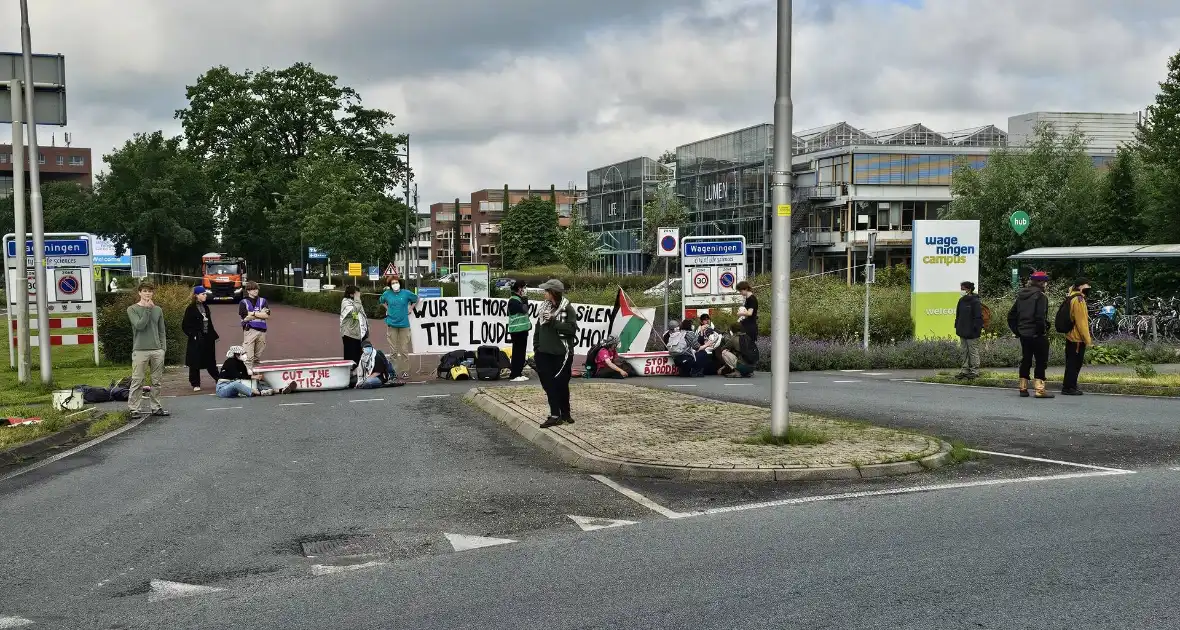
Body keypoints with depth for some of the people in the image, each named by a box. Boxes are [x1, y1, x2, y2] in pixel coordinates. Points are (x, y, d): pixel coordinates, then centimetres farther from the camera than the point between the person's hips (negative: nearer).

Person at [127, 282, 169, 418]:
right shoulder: (132, 309, 2)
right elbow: (139, 325, -13)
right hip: (140, 350, -4)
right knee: (137, 381, -4)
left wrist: (163, 348, 7)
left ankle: (156, 407, 14)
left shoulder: (158, 310, 14)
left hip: (157, 351, 4)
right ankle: (135, 409, 0)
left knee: (157, 381, 6)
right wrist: (147, 309, -11)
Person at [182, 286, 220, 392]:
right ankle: (195, 384, 8)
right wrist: (192, 335, -14)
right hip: (197, 339, -6)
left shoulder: (206, 307, 12)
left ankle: (218, 379, 22)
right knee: (195, 362, 0)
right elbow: (185, 326, -8)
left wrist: (213, 335, 12)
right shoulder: (191, 309, -8)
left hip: (208, 338, 6)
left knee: (211, 360, 13)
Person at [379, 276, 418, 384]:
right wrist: (388, 309, 13)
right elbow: (382, 301, 26)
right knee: (393, 351, 3)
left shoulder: (406, 293, -1)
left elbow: (416, 299, 17)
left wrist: (410, 309, 11)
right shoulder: (387, 294, 3)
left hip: (403, 324, -1)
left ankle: (405, 374, 6)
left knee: (404, 350, -1)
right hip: (391, 325, 1)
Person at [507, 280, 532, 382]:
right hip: (517, 330, -10)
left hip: (523, 329, 10)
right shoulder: (513, 300, -14)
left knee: (521, 352, 13)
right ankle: (514, 375, -7)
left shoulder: (519, 299, 17)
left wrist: (528, 323, 11)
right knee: (518, 352, -9)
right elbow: (524, 310, -22)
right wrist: (525, 302, -5)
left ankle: (519, 373, 20)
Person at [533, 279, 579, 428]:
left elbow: (572, 328, -18)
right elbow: (538, 328, 14)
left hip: (562, 354, -5)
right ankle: (555, 415, 5)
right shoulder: (544, 307, 10)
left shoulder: (568, 309, -6)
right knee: (549, 384, 2)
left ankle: (565, 413, 20)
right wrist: (536, 348, 8)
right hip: (544, 353, 5)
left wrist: (553, 321, -20)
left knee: (561, 384, 5)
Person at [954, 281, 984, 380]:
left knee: (973, 352, -1)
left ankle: (974, 372, 5)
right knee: (965, 352, 13)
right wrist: (957, 327, 14)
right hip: (963, 332, 8)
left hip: (972, 332, -8)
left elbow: (978, 317, -14)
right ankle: (965, 371, 19)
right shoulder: (961, 301, 12)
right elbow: (958, 315, 19)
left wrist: (977, 329, -18)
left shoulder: (975, 301, -12)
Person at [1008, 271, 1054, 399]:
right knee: (1041, 361, -1)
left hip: (1023, 334, 7)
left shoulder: (1021, 296, 11)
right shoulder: (1040, 296, -12)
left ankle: (1023, 388, 16)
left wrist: (1017, 331, 14)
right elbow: (1040, 317, -22)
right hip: (1037, 335, -7)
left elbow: (1011, 316, 12)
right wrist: (1043, 330, -11)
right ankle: (1040, 389, -5)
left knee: (1026, 360, 13)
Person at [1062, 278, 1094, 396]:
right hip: (1077, 338, -10)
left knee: (1072, 363, 16)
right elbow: (1081, 322, -20)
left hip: (1071, 337, 10)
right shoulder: (1079, 300, -18)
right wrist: (1088, 339, -15)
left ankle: (1069, 386, 22)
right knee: (1075, 363, -4)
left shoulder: (1072, 298, 14)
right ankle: (1069, 387, -1)